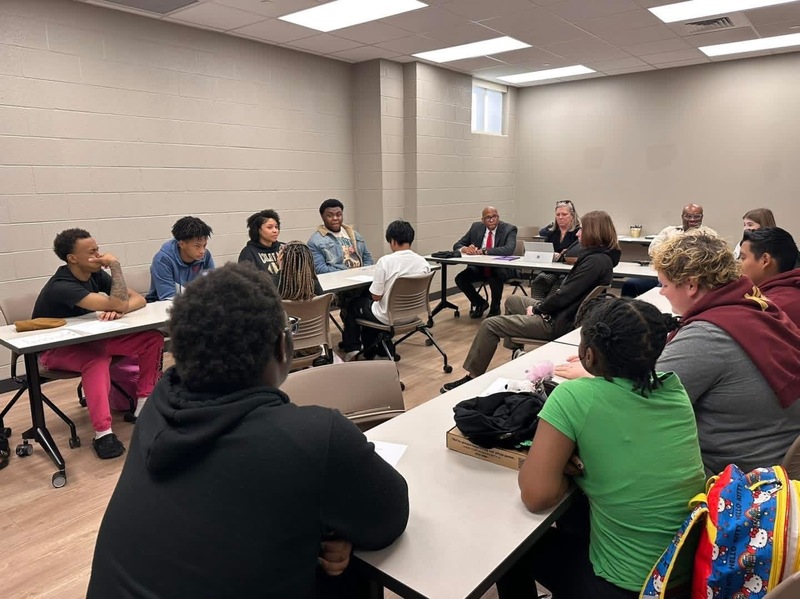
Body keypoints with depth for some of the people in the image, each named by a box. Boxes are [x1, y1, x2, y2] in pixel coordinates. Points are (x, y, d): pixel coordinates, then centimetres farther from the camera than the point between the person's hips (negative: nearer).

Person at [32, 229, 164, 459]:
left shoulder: (95, 275, -6)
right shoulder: (62, 287, -29)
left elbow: (139, 299, -9)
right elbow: (119, 303, -37)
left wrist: (119, 311, -31)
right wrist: (115, 265, -26)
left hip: (87, 339, 7)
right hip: (56, 349, -7)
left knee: (152, 338, -13)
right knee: (97, 359, -42)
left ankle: (144, 404, -8)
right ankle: (103, 433, -43)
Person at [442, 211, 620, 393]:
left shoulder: (596, 261, -22)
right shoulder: (601, 256, 8)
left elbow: (564, 295, -25)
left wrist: (537, 309, -9)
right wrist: (540, 306, 2)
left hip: (558, 321, -11)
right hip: (561, 311, 11)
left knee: (490, 325, -9)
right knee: (512, 301, 29)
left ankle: (472, 377, 0)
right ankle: (513, 350, 40)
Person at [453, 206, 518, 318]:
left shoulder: (509, 229, -8)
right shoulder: (476, 227, 4)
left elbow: (509, 249, -26)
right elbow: (457, 245, 5)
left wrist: (483, 251, -32)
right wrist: (464, 249, -21)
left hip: (500, 268, -4)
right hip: (479, 267, 4)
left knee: (496, 278, -37)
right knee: (460, 278, -20)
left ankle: (495, 308, -6)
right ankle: (480, 303, 9)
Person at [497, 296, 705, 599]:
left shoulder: (574, 398, -25)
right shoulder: (674, 388, -8)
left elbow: (537, 496, -25)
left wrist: (569, 464, -9)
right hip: (697, 566, 6)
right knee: (573, 510, 28)